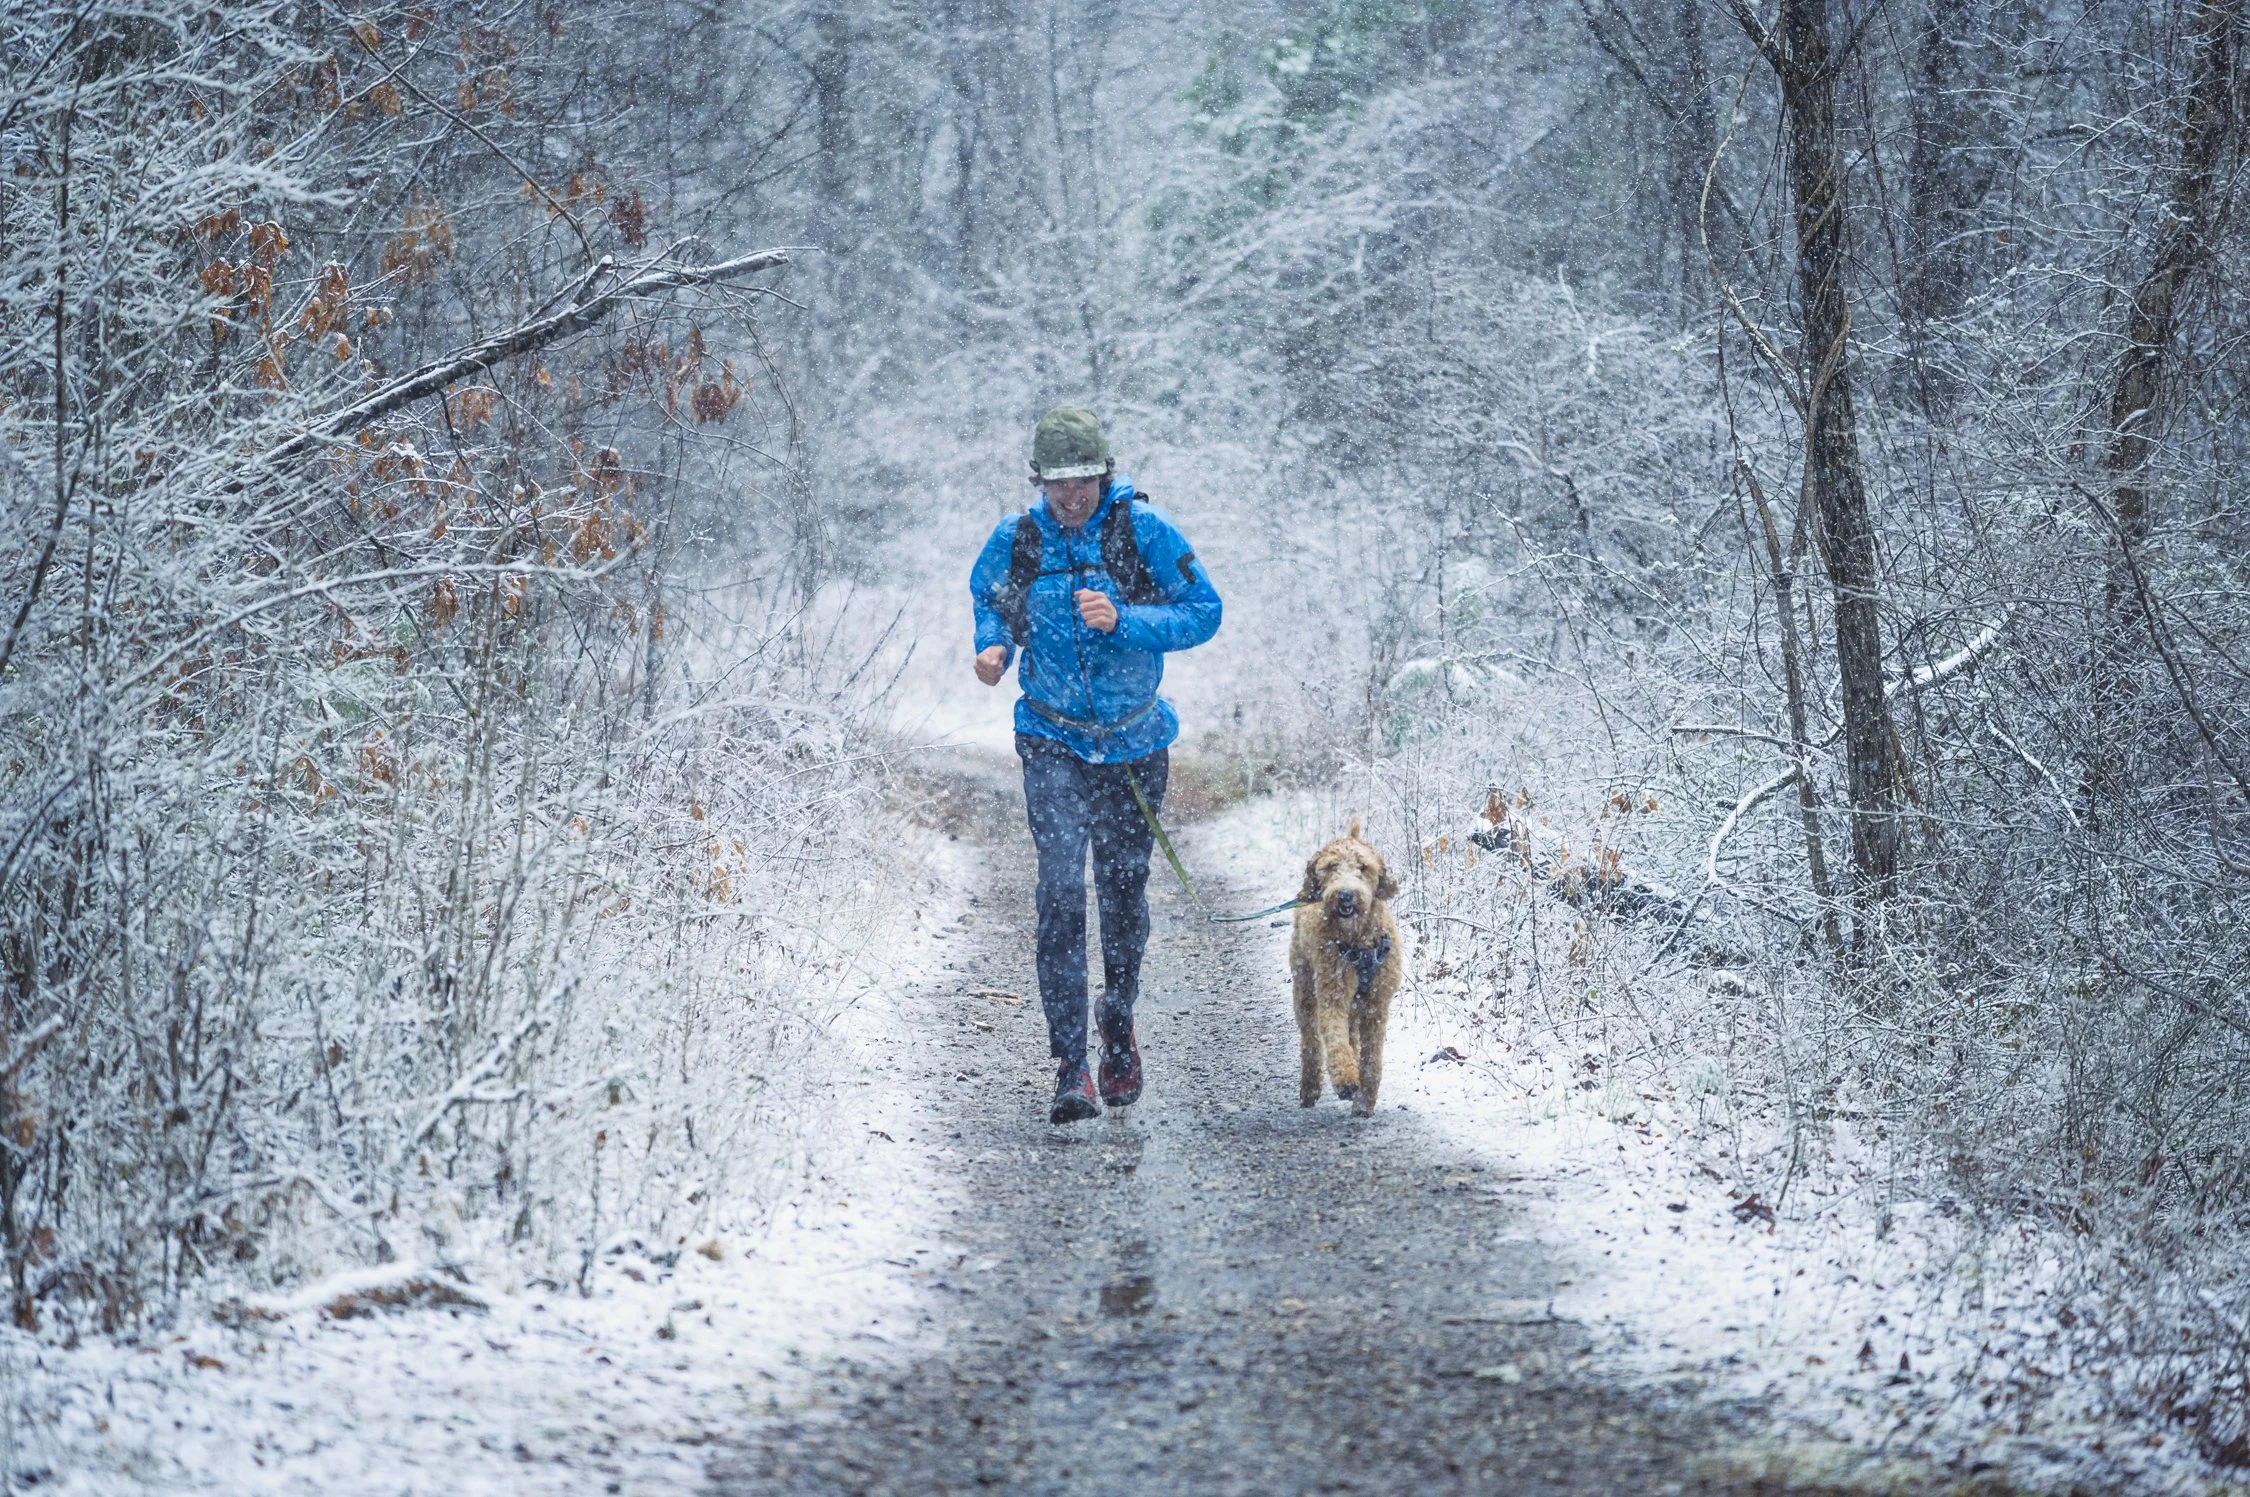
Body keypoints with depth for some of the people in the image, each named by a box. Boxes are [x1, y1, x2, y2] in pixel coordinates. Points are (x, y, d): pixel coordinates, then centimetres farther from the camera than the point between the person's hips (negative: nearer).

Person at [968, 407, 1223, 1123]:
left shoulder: (1145, 531, -11)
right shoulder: (1014, 541, -5)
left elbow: (1203, 612, -9)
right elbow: (986, 595, 16)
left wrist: (1124, 622, -24)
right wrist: (993, 644, -5)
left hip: (1134, 743, 0)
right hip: (1052, 741, 0)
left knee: (1123, 892, 11)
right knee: (1061, 888, -16)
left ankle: (1118, 1025, 40)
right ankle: (1071, 1067, -16)